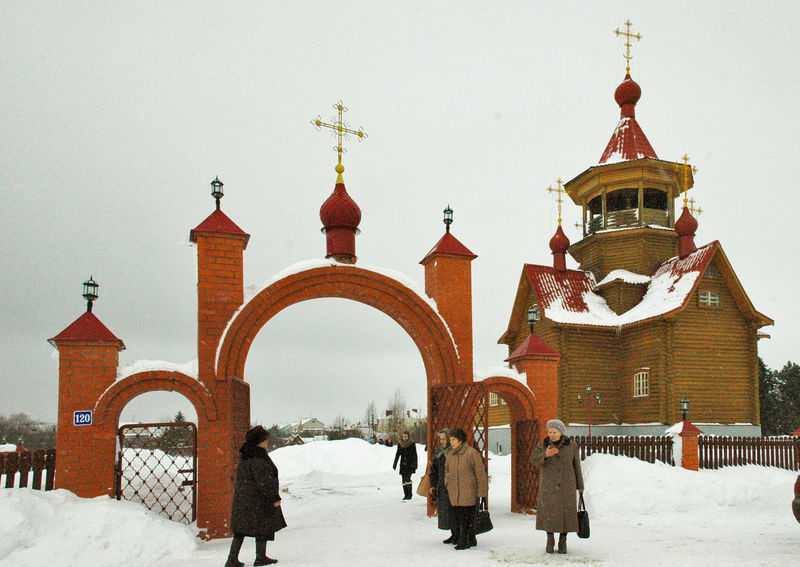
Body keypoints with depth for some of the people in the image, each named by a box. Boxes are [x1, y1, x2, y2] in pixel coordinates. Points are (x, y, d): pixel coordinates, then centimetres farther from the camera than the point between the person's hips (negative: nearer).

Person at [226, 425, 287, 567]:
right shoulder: (258, 458, -20)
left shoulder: (247, 455, 10)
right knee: (263, 527, 6)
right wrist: (275, 498, -17)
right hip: (258, 499, -9)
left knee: (241, 527, 10)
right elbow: (264, 481, -23)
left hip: (243, 497, 9)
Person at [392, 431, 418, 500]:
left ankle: (409, 495, -9)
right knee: (404, 480, 3)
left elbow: (414, 455, -4)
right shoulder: (400, 444, 5)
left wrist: (414, 465, -10)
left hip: (410, 464, -4)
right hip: (403, 464, 4)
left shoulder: (412, 444, -5)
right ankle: (406, 495, 10)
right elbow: (397, 454, 13)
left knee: (407, 478, -16)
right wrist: (395, 464, 12)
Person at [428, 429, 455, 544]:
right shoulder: (439, 452, 13)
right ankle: (453, 534, 20)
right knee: (444, 511, 9)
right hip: (442, 487, 7)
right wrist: (433, 485, 13)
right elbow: (434, 470, 18)